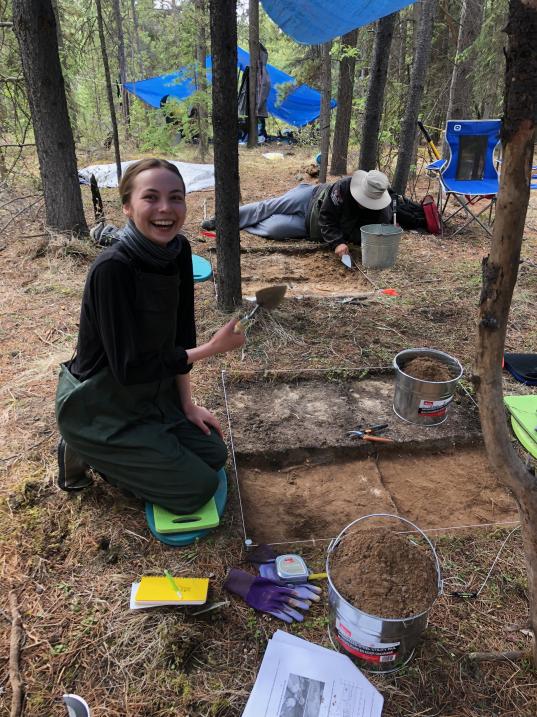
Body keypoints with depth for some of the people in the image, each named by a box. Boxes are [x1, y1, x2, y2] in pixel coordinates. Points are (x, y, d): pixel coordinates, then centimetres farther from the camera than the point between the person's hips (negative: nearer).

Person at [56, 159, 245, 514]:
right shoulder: (112, 268, -30)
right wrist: (214, 347, -24)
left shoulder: (179, 250, -7)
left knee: (214, 454, 10)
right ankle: (86, 453, 9)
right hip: (100, 407, -7)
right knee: (199, 488, -4)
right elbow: (128, 368, -28)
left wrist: (187, 403, 3)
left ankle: (116, 452, 20)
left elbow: (180, 332, 1)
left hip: (153, 391, 7)